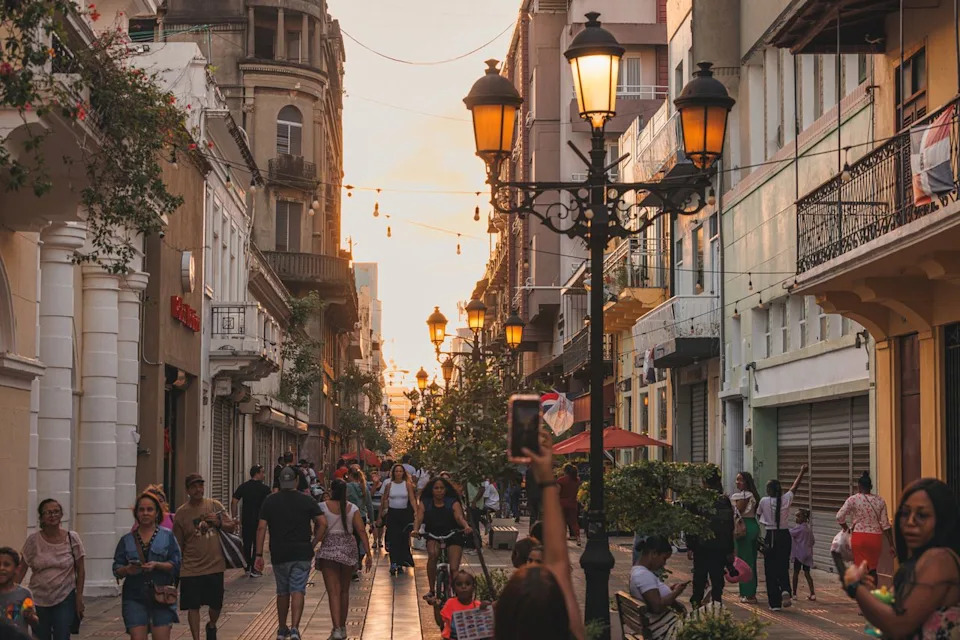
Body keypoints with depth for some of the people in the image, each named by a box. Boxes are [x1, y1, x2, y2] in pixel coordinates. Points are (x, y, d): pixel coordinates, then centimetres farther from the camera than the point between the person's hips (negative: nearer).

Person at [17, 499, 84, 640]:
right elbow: (21, 569, 1)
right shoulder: (33, 540, -3)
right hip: (39, 600, 1)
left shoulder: (72, 538, -3)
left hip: (65, 598, -1)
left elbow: (80, 570, 2)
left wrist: (79, 597, -2)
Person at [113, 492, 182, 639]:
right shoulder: (127, 540, 10)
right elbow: (116, 570, 8)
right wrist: (127, 570, -14)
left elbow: (176, 565, -1)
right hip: (135, 597, 1)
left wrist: (157, 565, -17)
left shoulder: (167, 536, 6)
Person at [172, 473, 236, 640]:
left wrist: (219, 522, -12)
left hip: (215, 565, 2)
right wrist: (176, 568, 2)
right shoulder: (181, 513, -3)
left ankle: (211, 626, 41)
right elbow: (178, 544, 2)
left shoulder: (215, 506, 4)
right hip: (191, 569, -2)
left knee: (216, 604, 11)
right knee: (193, 607, -1)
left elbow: (232, 527, 7)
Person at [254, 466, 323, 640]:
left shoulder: (270, 501, 3)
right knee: (298, 591, -3)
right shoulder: (307, 500, 1)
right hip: (302, 553, -1)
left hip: (279, 554, 1)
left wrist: (259, 555, 0)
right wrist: (314, 543, 5)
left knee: (282, 592, 16)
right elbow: (322, 523, -6)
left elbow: (261, 528, -2)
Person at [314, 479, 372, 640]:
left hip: (329, 549, -3)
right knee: (344, 590, 18)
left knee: (333, 591, -5)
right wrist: (368, 554, 1)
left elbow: (322, 528, -16)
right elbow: (361, 531, -1)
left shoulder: (323, 507, -4)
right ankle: (342, 627, 28)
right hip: (349, 548, 3)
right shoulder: (353, 508, 3)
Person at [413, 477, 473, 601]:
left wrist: (466, 526, -38)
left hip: (453, 536, 0)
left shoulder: (453, 503, 0)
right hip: (433, 536, 0)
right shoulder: (425, 504, 4)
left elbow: (459, 518, -16)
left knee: (454, 569, -13)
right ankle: (431, 590, -18)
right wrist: (415, 530, -32)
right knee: (432, 554, -30)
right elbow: (418, 518, -10)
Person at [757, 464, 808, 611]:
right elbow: (794, 486, 14)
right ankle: (785, 590, -13)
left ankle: (774, 603, 4)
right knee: (783, 567, 15)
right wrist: (802, 473, 29)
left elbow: (758, 515, 9)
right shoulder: (786, 499, -3)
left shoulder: (764, 501, -8)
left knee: (771, 570, 5)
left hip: (771, 537, -2)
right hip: (785, 535, 2)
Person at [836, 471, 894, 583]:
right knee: (873, 569, 16)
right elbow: (885, 524, 1)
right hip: (876, 537, 3)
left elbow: (840, 517, -8)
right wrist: (891, 545, 4)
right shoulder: (880, 500, 3)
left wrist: (846, 528, 12)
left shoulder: (853, 499, -5)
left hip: (859, 537, -3)